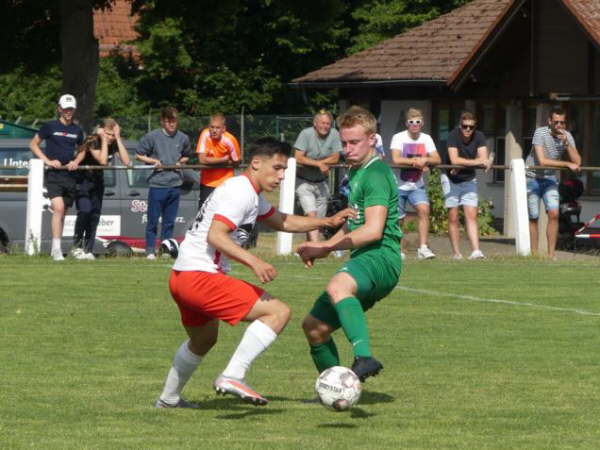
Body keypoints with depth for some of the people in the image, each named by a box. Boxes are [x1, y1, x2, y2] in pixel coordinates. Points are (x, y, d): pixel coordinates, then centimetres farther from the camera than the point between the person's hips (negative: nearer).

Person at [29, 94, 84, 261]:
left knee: (62, 212, 9)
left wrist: (76, 161, 4)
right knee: (58, 208, -20)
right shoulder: (50, 126, -1)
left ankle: (55, 249, 19)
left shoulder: (77, 130, 11)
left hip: (70, 175, 5)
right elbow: (33, 145, 4)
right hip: (53, 175, -5)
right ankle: (56, 248, -22)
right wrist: (48, 161, -8)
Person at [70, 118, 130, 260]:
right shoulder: (93, 141, -22)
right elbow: (103, 160, -35)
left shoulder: (115, 143, -5)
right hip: (82, 178, -6)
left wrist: (118, 138, -21)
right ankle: (77, 246, -8)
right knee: (85, 210, -21)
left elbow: (126, 161, -20)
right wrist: (103, 139, -29)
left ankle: (88, 250, 6)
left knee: (95, 214, 0)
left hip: (97, 180, 6)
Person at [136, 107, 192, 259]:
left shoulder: (183, 138, 9)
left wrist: (180, 162, 3)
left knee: (170, 221, 8)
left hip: (175, 185, 3)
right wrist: (153, 161, -9)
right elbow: (139, 155, 5)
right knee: (153, 220, -2)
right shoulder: (153, 137, -2)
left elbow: (186, 156, 24)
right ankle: (150, 250, 3)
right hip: (157, 184, -3)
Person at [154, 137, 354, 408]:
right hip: (201, 277, -11)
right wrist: (253, 262, -33)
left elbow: (283, 222, 31)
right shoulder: (241, 192, -13)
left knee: (203, 340, 34)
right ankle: (233, 376, -24)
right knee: (278, 312, -16)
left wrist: (327, 222, 20)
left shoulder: (252, 194, 20)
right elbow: (215, 236, -24)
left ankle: (168, 399, 47)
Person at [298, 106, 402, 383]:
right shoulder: (357, 173, 22)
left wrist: (325, 246, -14)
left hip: (381, 258, -10)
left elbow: (373, 230, -20)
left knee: (337, 287, -41)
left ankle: (364, 357, -54)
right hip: (363, 260, 10)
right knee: (314, 326, 13)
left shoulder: (376, 175, -9)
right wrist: (324, 249, 18)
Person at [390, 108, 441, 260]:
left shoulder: (426, 139, 4)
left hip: (417, 186, 3)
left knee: (424, 209, -21)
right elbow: (396, 159, -22)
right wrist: (417, 162, -19)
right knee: (398, 219, 3)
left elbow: (437, 159, -3)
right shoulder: (398, 138, -9)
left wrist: (425, 160, -22)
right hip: (399, 185, -3)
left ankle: (423, 248, -22)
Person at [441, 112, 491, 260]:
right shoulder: (453, 135, -16)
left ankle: (476, 251, -19)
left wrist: (462, 164, -23)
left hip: (469, 179, 2)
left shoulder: (479, 137, -7)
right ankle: (456, 253, 3)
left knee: (471, 215, -10)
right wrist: (476, 162, -25)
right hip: (451, 179, -2)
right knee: (453, 217, -2)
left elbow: (484, 159, -16)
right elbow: (454, 160, -26)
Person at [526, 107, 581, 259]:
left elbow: (577, 162, -16)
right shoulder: (541, 133, -19)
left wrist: (566, 143, -27)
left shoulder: (567, 136, -7)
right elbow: (542, 161, -27)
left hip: (550, 179, 3)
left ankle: (551, 254, -8)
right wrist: (568, 164, -24)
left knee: (554, 214, -12)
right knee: (533, 218, 1)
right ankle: (534, 255, 9)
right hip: (532, 178, -3)